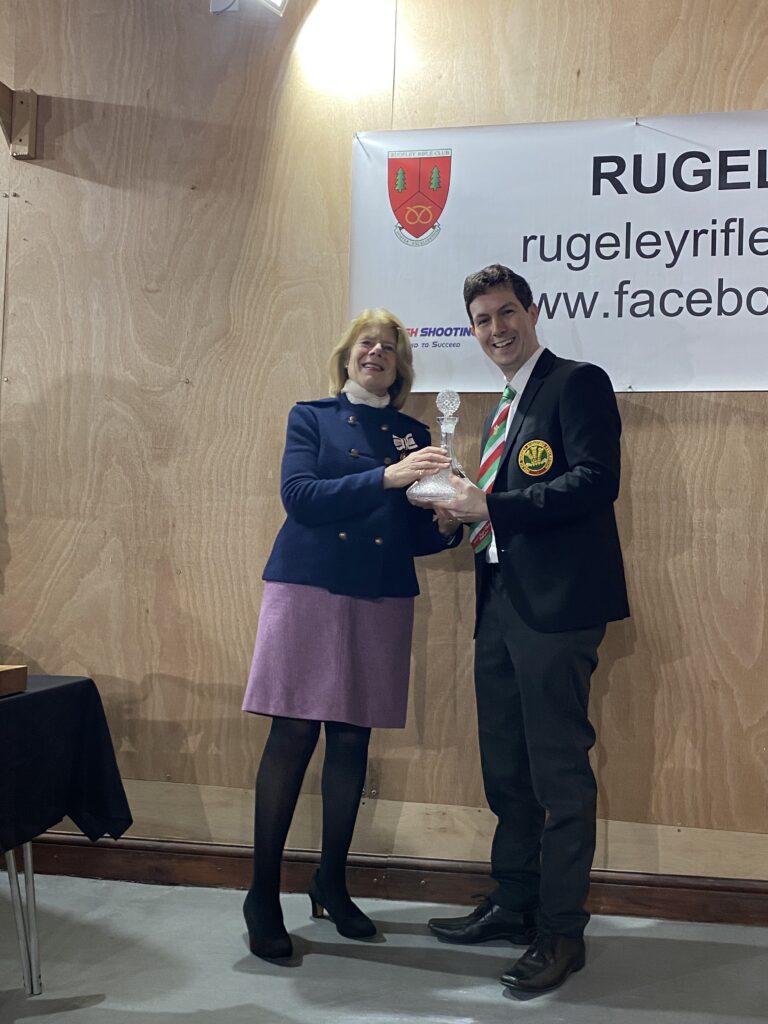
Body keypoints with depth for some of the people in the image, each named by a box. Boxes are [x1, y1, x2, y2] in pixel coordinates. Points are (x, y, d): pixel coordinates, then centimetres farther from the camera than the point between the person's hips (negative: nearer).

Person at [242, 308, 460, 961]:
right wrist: (385, 477, -21)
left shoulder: (413, 435, 14)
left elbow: (416, 535, 11)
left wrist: (446, 525, -12)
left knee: (353, 739, 6)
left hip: (381, 599, 3)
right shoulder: (312, 418, 7)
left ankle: (332, 882, 22)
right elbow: (299, 494, -11)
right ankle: (263, 894, 6)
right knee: (293, 735, -5)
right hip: (310, 588, -3)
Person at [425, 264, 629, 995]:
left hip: (555, 604, -9)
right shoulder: (501, 412, 20)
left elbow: (596, 481, -18)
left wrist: (492, 507, -19)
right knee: (505, 770, 16)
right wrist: (463, 509, 3)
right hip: (500, 601, 9)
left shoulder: (577, 384, -5)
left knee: (559, 771, -1)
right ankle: (513, 905, 31)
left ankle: (560, 931, 13)